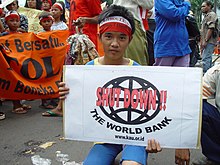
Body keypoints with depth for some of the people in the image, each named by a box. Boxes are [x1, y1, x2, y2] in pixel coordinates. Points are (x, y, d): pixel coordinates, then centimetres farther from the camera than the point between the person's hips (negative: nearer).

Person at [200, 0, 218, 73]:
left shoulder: (211, 15, -9)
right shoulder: (206, 16, 23)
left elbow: (211, 28, -18)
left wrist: (205, 40, -22)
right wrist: (201, 41, 24)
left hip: (209, 41, -10)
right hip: (206, 42, 10)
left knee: (205, 59, -15)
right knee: (208, 58, 13)